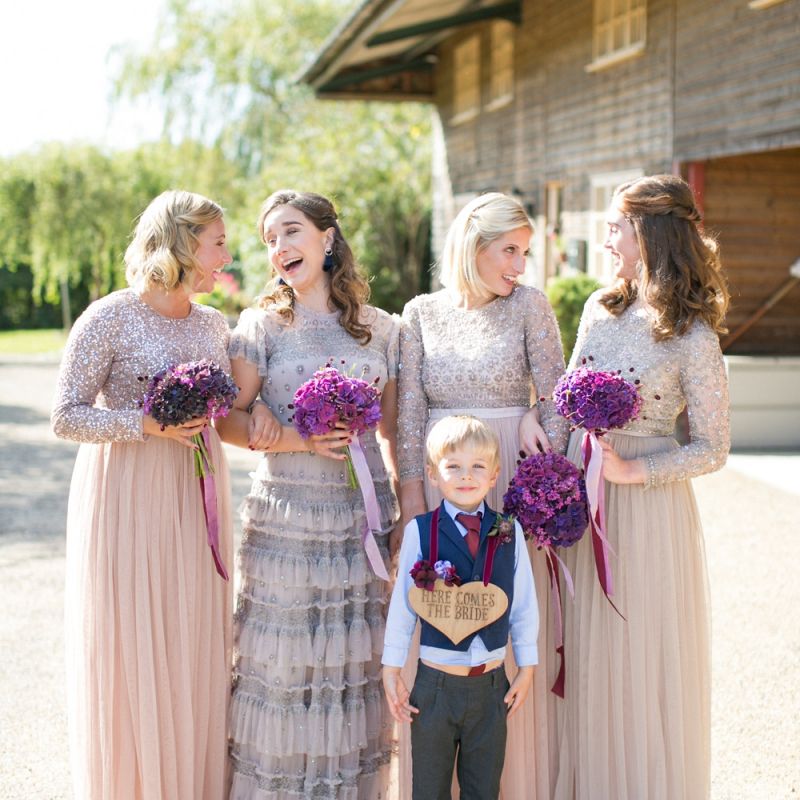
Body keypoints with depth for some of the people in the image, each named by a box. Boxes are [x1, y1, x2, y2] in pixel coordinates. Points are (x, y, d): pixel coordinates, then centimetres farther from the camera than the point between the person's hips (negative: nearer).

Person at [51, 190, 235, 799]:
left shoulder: (213, 323, 8)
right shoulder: (110, 319, -10)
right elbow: (66, 416, -12)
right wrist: (149, 424, -21)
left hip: (196, 498, 6)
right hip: (128, 499, -5)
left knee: (197, 646, 9)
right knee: (130, 650, 2)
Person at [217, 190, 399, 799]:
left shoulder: (380, 328, 8)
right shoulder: (262, 325, 2)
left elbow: (392, 429, 12)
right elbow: (230, 421, -3)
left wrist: (405, 503, 6)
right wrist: (299, 441, -16)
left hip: (366, 515, 2)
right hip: (287, 516, -2)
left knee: (359, 656, 7)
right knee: (287, 661, 1)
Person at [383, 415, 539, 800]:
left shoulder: (509, 532, -3)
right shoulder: (419, 531, -8)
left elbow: (524, 604, 5)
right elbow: (402, 604, -1)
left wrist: (526, 667, 9)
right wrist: (391, 671, 3)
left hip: (491, 684, 1)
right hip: (435, 682, -1)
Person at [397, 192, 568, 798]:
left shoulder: (530, 305, 1)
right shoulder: (422, 314, 4)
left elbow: (557, 399, -2)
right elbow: (410, 411, 2)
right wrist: (412, 493, -5)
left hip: (512, 483, -1)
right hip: (438, 484, 1)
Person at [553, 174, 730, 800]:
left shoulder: (692, 338, -12)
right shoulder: (601, 309, 5)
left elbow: (711, 449, -9)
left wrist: (632, 472, -19)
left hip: (648, 508, -5)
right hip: (583, 501, 6)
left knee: (643, 662, 5)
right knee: (588, 657, 14)